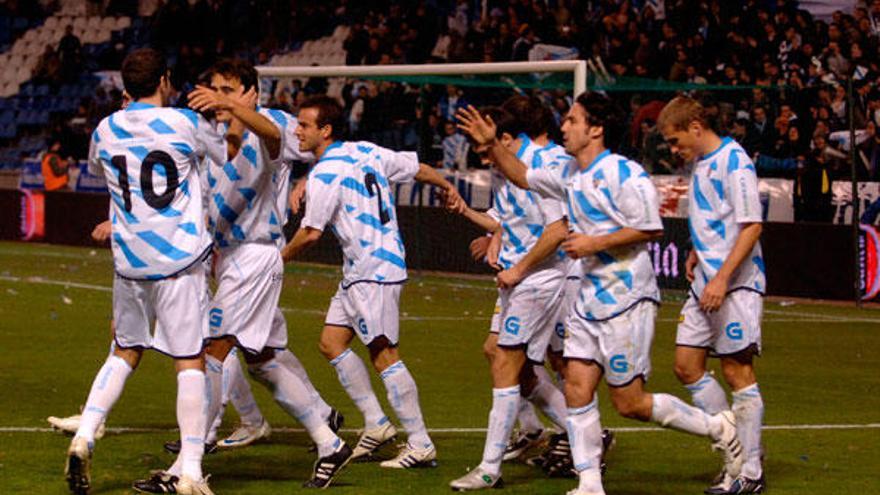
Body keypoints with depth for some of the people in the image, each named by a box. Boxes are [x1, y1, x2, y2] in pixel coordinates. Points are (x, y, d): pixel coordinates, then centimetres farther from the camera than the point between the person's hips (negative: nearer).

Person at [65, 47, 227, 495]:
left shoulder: (105, 131, 5)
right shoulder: (185, 123, -6)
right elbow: (229, 155, 10)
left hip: (129, 261, 4)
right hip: (179, 258, -4)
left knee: (125, 352, 20)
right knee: (190, 361, -2)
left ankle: (84, 437, 4)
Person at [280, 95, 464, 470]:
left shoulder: (325, 174, -15)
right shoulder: (366, 151, 9)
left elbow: (311, 233, -14)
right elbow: (416, 167, 18)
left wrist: (284, 255, 5)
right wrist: (447, 187, 34)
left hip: (373, 271, -10)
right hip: (358, 270, 10)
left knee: (384, 355, -7)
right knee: (331, 342, 11)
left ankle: (420, 444, -6)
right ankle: (376, 424, 13)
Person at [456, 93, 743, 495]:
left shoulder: (623, 173, -13)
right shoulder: (572, 179, 13)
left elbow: (650, 228, -17)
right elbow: (523, 177, 26)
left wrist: (595, 243, -16)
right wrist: (492, 145, 13)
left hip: (627, 300, -8)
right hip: (589, 302, 8)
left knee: (629, 403, -6)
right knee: (577, 389, -2)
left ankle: (718, 427, 11)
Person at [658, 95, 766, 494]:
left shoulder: (733, 162, -13)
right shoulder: (700, 164, 14)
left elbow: (752, 225, -18)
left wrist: (721, 278, -24)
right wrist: (697, 253, 13)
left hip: (736, 283, -9)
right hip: (704, 282, 9)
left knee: (737, 370, -5)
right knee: (686, 365, 7)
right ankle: (737, 450, 16)